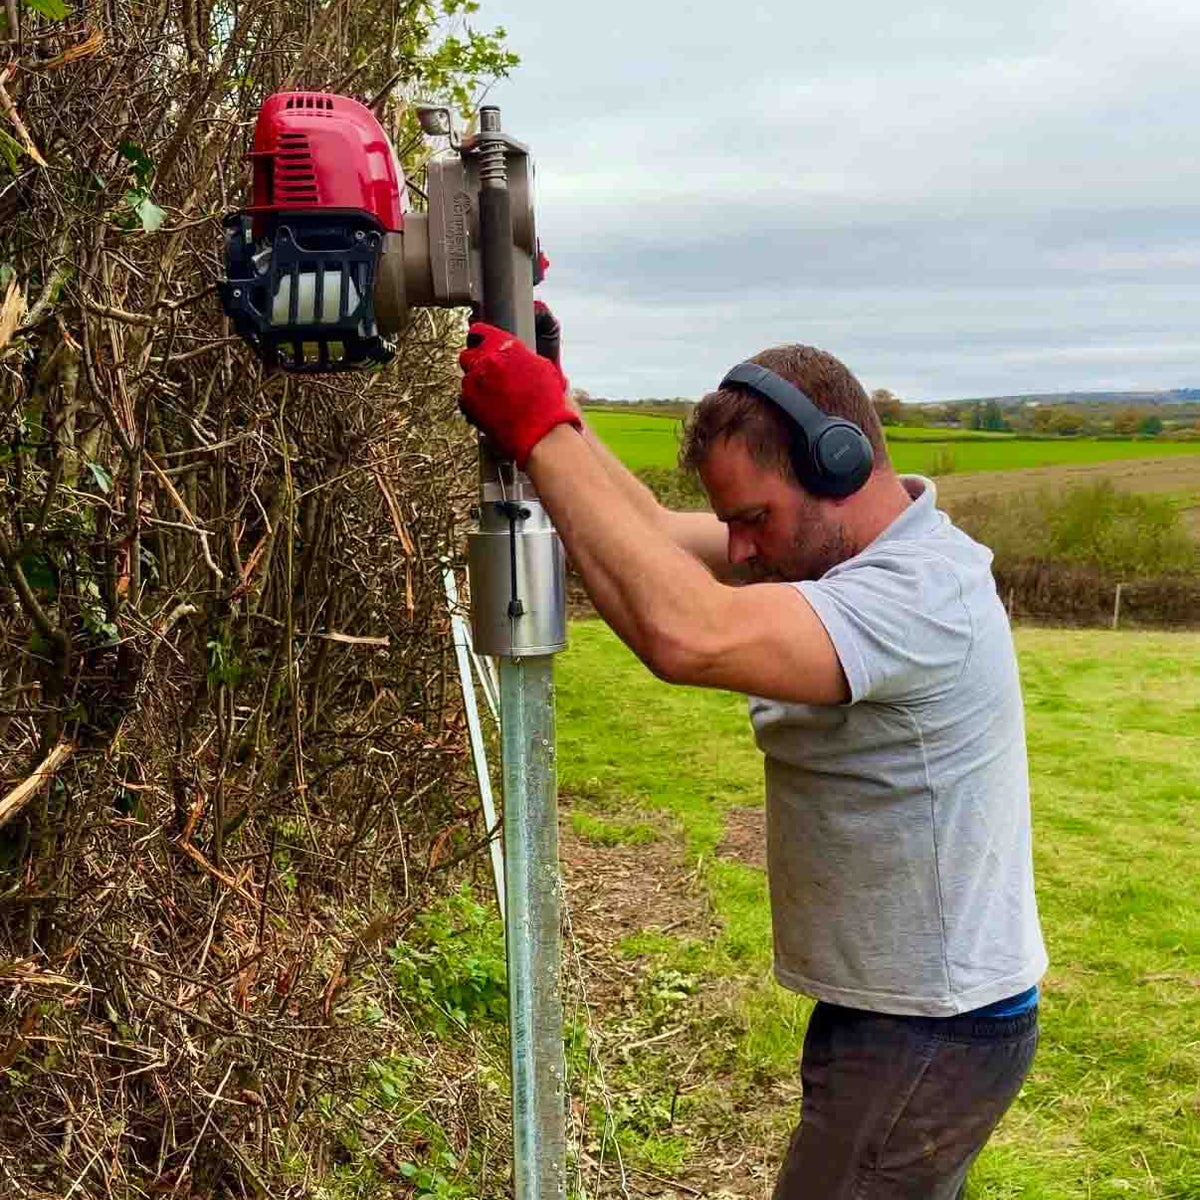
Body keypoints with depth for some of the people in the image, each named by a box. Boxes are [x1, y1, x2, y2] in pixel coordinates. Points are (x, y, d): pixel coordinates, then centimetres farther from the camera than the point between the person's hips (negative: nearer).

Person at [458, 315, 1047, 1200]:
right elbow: (656, 534, 4)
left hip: (930, 1037, -9)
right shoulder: (844, 541, 1)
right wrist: (544, 395, -6)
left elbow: (687, 636, -44)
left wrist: (542, 431, -36)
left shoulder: (919, 595, -29)